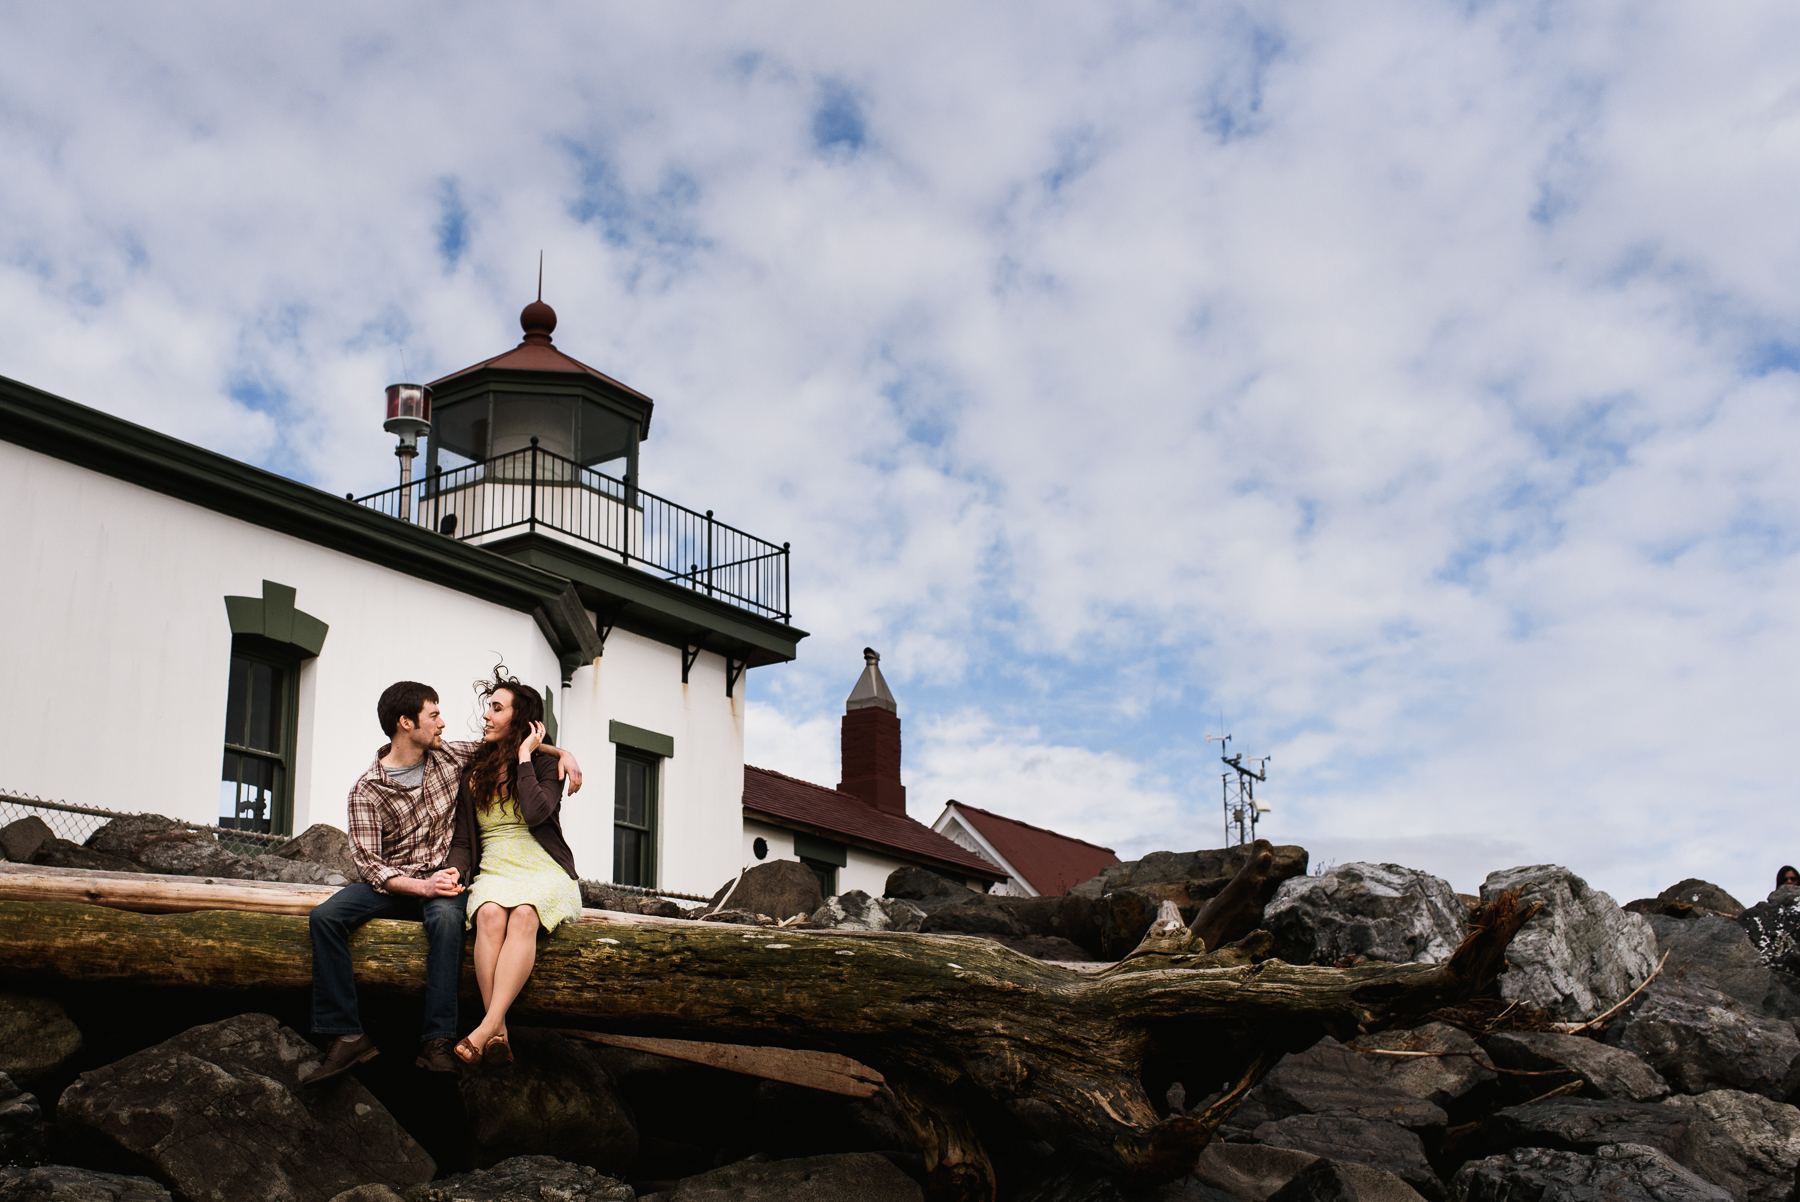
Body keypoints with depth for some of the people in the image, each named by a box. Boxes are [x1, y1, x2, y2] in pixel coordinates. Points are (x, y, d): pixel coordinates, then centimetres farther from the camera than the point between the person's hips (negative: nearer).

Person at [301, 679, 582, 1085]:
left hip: (444, 879, 0)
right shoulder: (367, 790, -4)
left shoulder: (450, 757, 6)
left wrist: (561, 752, 6)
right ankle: (346, 1036, -28)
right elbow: (368, 863, -10)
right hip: (393, 884, 0)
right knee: (326, 916, -27)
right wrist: (423, 886, -26)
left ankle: (437, 1042, -40)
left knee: (446, 918, -36)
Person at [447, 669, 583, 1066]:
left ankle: (487, 1028, -47)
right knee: (491, 915, -34)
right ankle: (499, 1035, -41)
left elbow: (536, 814, -15)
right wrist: (455, 870, -8)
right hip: (493, 873, 2)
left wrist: (524, 757, -6)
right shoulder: (473, 773, 16)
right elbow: (462, 840, 13)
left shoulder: (546, 766, 6)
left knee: (523, 915, -37)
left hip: (544, 872, -2)